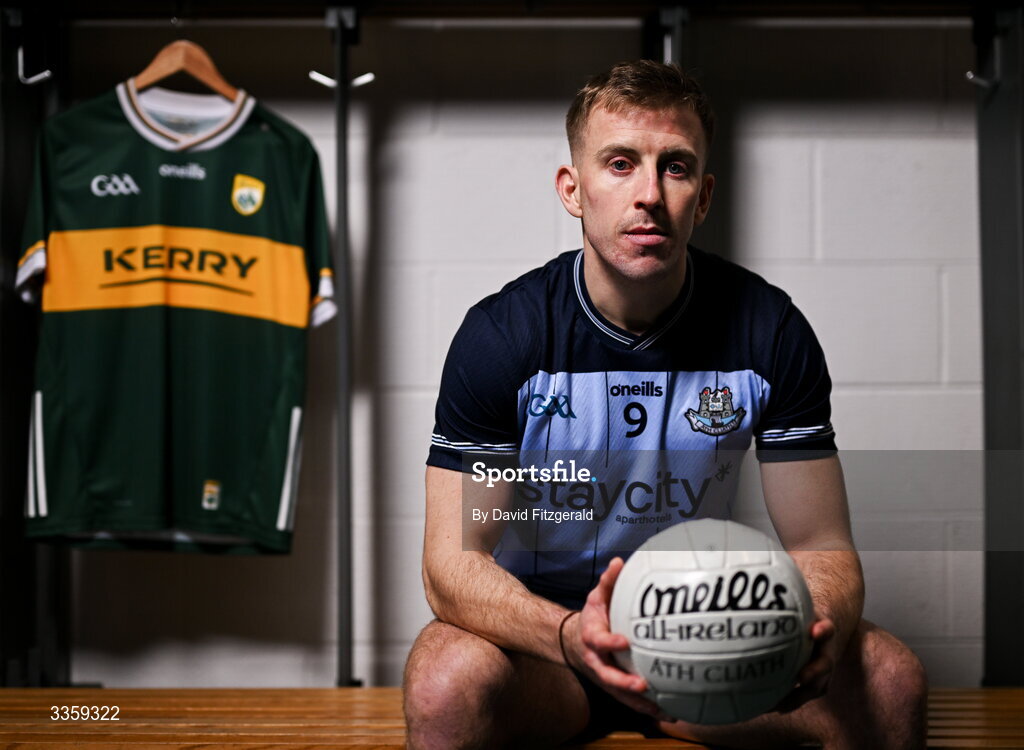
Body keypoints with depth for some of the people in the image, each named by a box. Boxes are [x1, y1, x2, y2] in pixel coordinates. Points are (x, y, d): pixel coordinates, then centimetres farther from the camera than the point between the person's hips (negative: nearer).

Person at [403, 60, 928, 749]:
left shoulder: (769, 330, -8)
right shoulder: (502, 335, -14)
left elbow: (822, 546, -6)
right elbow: (453, 562, -19)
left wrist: (820, 627, -32)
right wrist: (569, 635, -41)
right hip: (539, 627, -2)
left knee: (891, 678, -22)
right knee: (447, 683, -36)